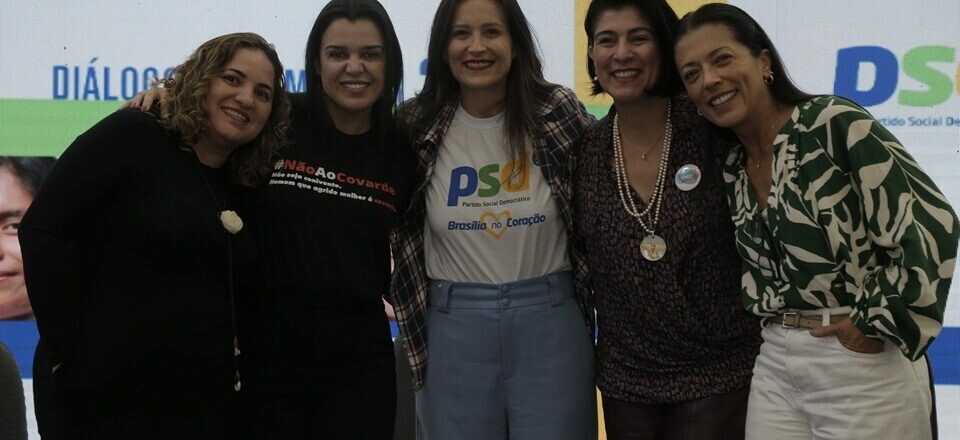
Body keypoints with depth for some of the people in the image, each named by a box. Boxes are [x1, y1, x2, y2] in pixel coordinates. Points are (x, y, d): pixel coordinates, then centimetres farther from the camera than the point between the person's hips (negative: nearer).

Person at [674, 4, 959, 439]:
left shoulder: (833, 125, -13)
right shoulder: (731, 169, 7)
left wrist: (876, 323, -13)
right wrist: (775, 321, 3)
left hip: (863, 364, -6)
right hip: (775, 366, 6)